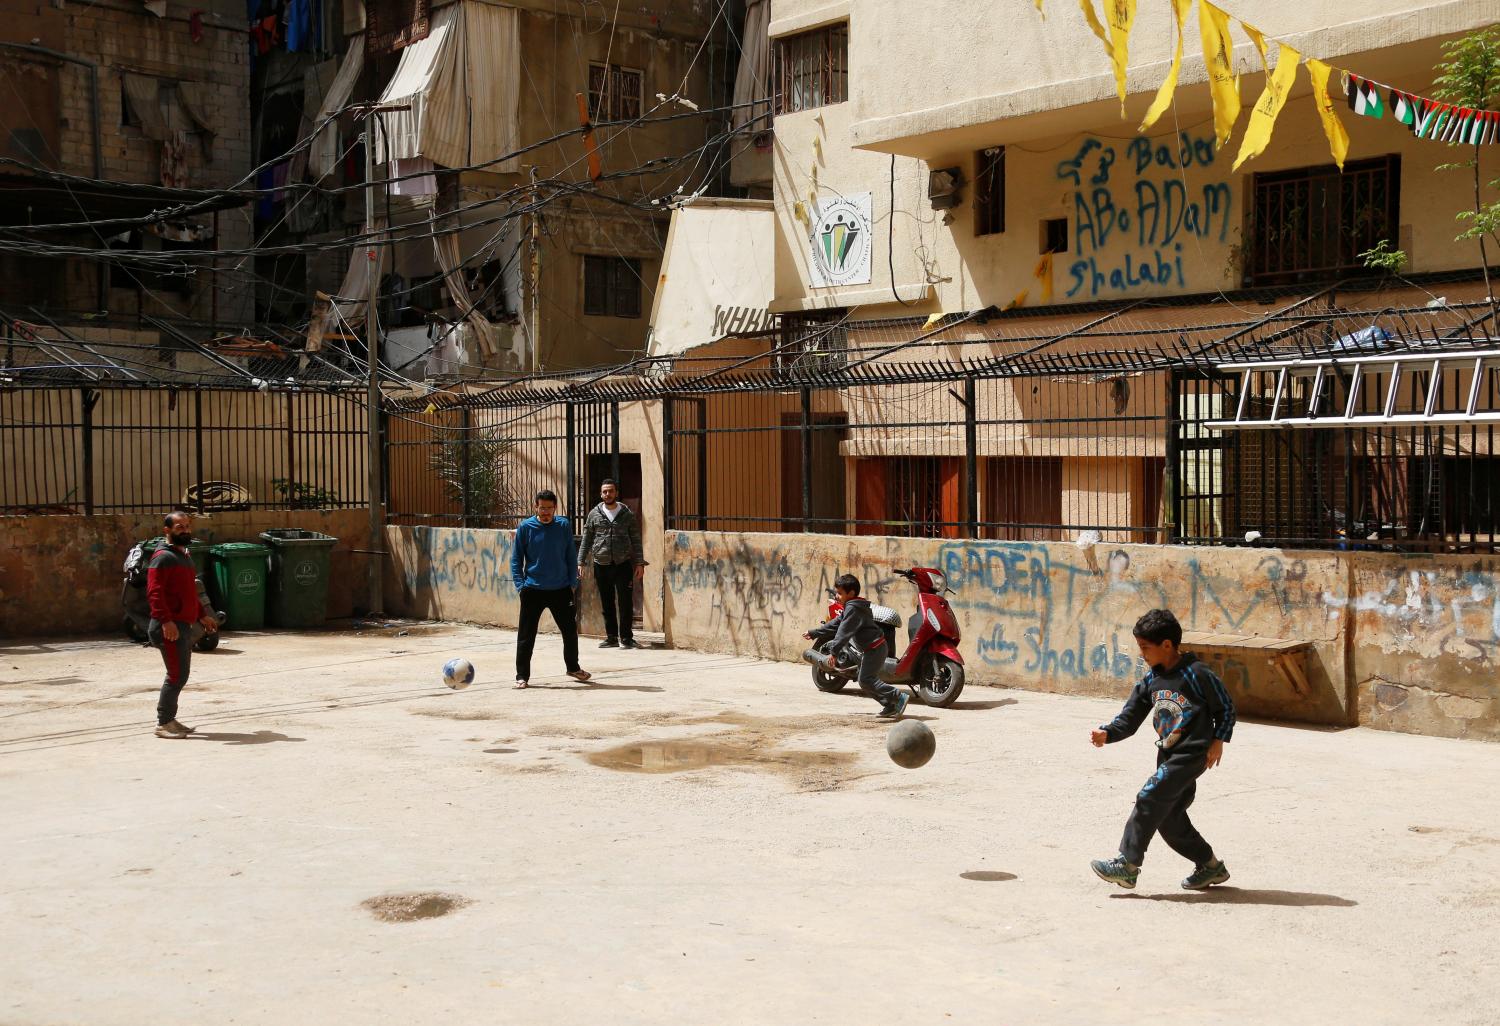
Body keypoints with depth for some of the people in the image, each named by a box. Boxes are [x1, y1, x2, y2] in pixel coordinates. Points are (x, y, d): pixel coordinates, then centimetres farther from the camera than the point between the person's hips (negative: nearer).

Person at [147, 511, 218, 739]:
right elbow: (154, 592, -21)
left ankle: (169, 719, 19)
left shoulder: (184, 556, 20)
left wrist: (202, 616, 24)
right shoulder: (163, 557, -11)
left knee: (180, 675, 12)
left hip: (183, 626, 10)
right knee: (177, 675, -10)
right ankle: (163, 723, -4)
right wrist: (166, 620, -29)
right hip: (170, 628, -10)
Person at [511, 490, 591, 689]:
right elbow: (516, 559, 1)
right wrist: (520, 585, -8)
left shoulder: (564, 525, 2)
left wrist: (573, 583, 3)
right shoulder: (526, 527, -3)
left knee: (570, 631, 13)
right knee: (526, 635, -2)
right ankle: (522, 676, 9)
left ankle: (573, 667, 34)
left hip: (561, 589, 2)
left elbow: (571, 557, 8)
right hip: (533, 590, -2)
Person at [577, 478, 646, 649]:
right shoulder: (594, 514, 6)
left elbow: (636, 540, 5)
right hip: (601, 565, 2)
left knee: (626, 603, -3)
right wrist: (580, 562, 1)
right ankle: (611, 637, 16)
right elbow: (586, 540, 8)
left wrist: (639, 563, -1)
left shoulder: (627, 513, 3)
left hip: (623, 564, -2)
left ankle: (626, 637, 4)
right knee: (607, 603, 8)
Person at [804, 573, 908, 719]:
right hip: (870, 649, 11)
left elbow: (844, 631, -24)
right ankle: (890, 706, 16)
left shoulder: (853, 608, -16)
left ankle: (899, 696, -14)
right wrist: (814, 633, 28)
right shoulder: (850, 607, 17)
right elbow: (835, 624, 25)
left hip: (874, 649, -11)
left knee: (866, 680, -14)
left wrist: (834, 651, -28)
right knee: (867, 680, 13)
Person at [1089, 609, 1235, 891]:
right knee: (1169, 818, 9)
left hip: (1191, 754, -8)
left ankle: (1127, 864, -11)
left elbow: (1226, 706, -4)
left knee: (1149, 799, -16)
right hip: (1168, 755, 8)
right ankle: (1210, 866, 26)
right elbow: (1129, 718, 4)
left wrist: (1218, 741, -9)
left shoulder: (1196, 674, -13)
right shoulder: (1151, 681, 7)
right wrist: (1107, 733, -13)